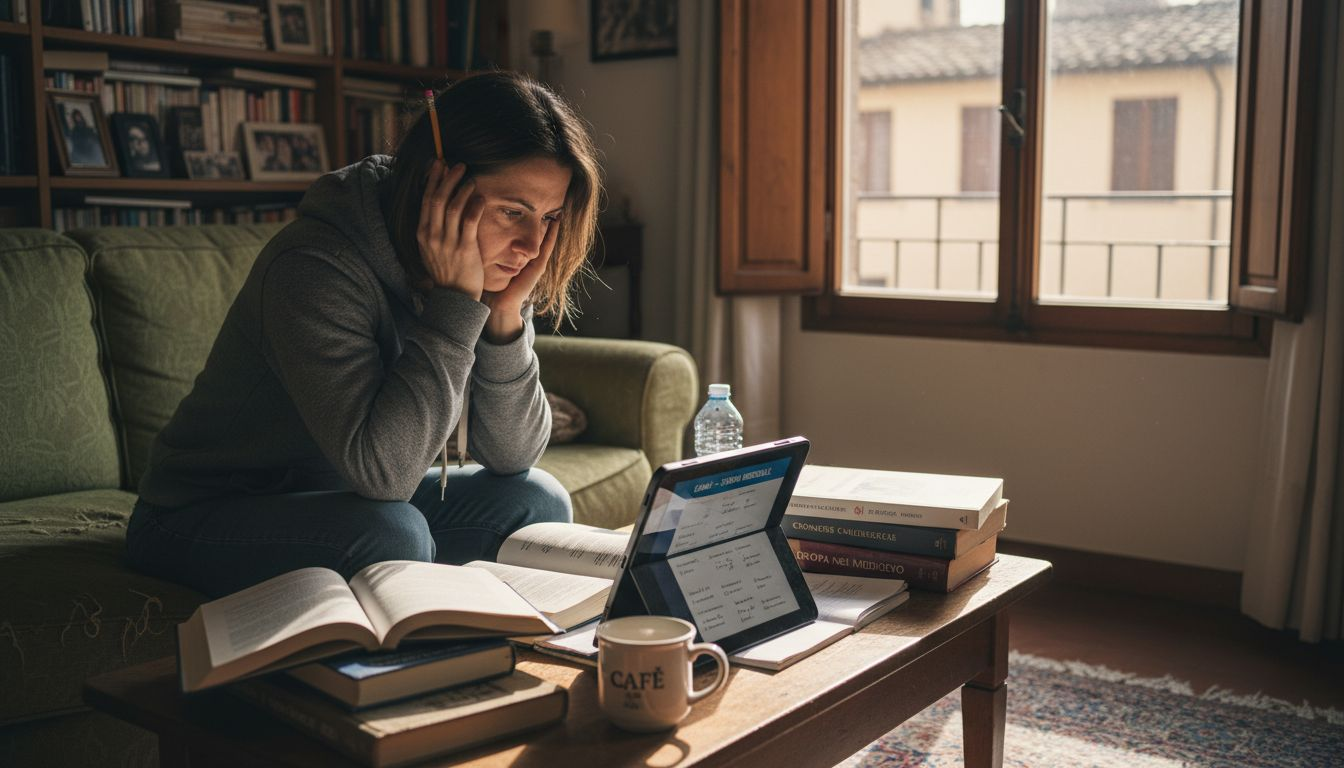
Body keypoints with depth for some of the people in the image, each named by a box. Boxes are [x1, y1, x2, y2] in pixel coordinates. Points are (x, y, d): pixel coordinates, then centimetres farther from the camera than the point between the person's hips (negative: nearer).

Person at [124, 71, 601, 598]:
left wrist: (506, 315, -22)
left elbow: (511, 457, -8)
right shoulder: (316, 268, -29)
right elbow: (380, 470, -35)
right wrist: (455, 302, -34)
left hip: (347, 501, 7)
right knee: (389, 532, -33)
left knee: (535, 501, -8)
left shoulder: (494, 269, -6)